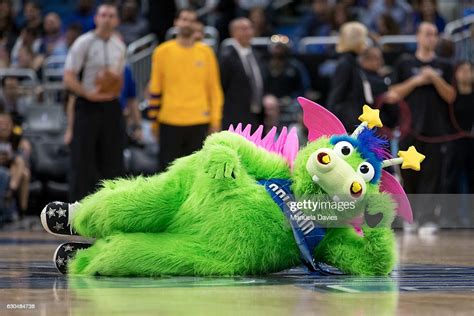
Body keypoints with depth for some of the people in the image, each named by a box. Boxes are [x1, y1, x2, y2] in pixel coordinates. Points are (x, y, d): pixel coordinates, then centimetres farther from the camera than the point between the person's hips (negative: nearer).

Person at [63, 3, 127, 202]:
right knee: (83, 161, -4)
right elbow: (69, 78, -12)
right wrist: (89, 94, -22)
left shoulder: (119, 46, 10)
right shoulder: (83, 43, -9)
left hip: (111, 106, 5)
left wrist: (116, 90, 2)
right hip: (88, 106, -5)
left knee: (112, 159, 7)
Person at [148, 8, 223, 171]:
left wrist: (216, 120, 1)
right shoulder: (163, 51, 3)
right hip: (170, 122, -1)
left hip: (199, 123, 1)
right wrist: (153, 120, 6)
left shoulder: (206, 52, 6)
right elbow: (155, 87, 6)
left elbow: (214, 89, 8)